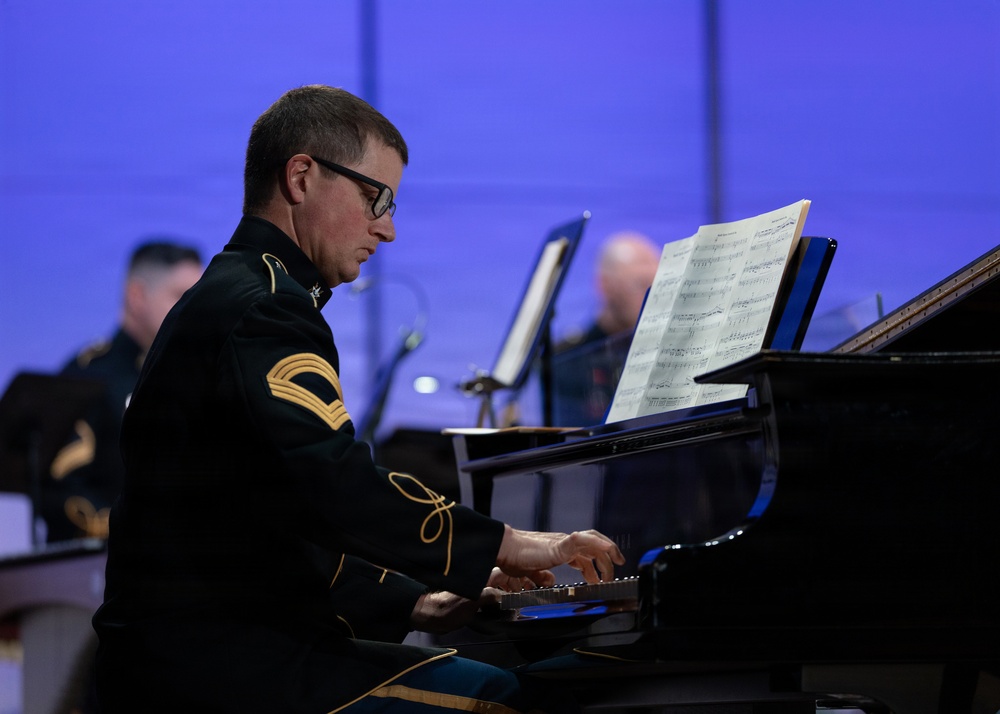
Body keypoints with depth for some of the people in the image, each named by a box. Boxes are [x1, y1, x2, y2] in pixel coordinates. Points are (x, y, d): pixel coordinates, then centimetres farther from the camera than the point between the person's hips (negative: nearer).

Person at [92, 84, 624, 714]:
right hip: (213, 662, -11)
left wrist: (409, 605, 15)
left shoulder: (229, 298, 23)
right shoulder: (262, 311, -12)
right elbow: (342, 490, -26)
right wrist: (505, 546, -17)